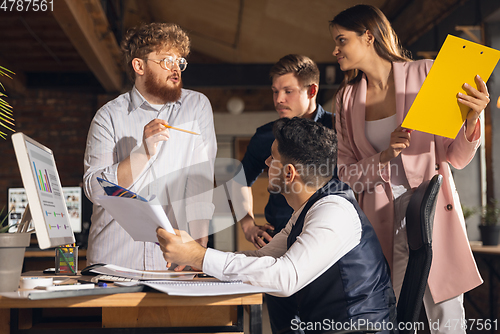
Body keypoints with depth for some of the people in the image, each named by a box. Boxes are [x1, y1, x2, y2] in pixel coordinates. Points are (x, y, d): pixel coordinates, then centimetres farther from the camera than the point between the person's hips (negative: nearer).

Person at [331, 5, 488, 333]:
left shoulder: (424, 74, -1)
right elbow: (346, 173, 6)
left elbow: (457, 157, 0)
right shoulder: (347, 99, 9)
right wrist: (385, 157, -11)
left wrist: (472, 118, -19)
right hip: (383, 221, 3)